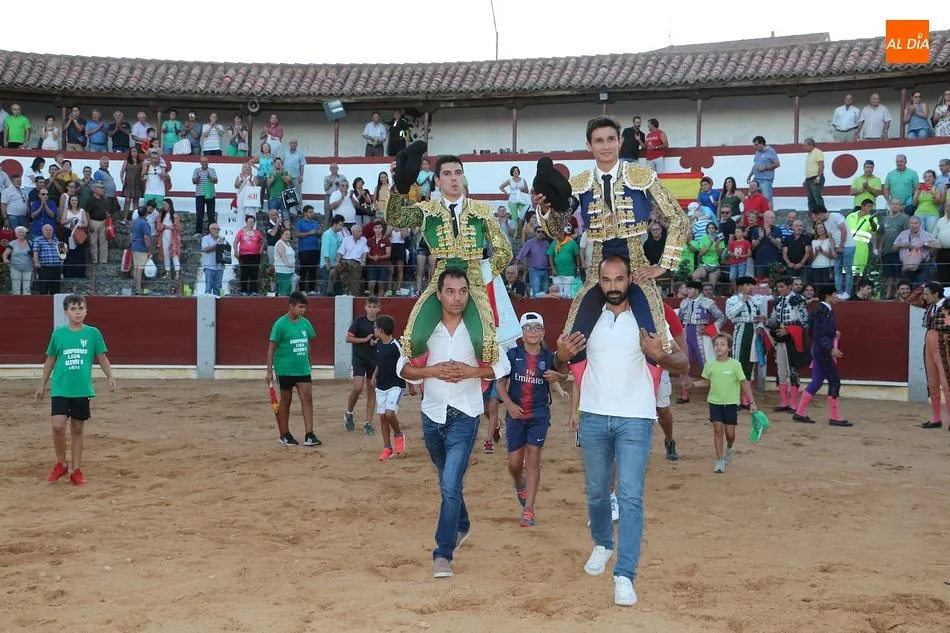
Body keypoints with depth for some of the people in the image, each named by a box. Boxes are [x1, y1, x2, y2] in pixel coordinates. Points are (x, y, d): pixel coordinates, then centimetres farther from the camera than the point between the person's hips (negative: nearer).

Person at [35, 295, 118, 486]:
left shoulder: (93, 333, -1)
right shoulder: (58, 333, 1)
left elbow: (102, 358, 3)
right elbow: (50, 360, 12)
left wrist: (110, 376, -12)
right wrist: (43, 384, 14)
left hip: (83, 390, 0)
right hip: (60, 389, 0)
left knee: (77, 429, 8)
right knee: (58, 426, -12)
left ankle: (76, 470, 18)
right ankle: (61, 464, 10)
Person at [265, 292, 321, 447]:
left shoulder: (305, 323, 6)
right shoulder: (280, 324, -11)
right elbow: (271, 348, -9)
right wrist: (269, 371, -11)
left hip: (303, 369, 5)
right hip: (285, 369, -5)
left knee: (307, 398, -4)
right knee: (286, 401, 7)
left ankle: (309, 435, -3)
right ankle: (284, 435, 19)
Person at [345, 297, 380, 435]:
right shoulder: (359, 321, -5)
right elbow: (348, 338, -7)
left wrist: (377, 342, -9)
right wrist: (365, 339, -16)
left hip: (375, 361, 3)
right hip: (359, 359, -3)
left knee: (372, 392, 4)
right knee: (358, 387, -15)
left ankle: (368, 423, 11)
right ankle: (348, 413, 11)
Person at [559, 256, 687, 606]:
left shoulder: (648, 317, -2)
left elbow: (683, 363, -2)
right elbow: (570, 362, 17)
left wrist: (661, 356, -25)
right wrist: (562, 354, -8)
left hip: (634, 419, -3)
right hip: (594, 417, 3)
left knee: (630, 496, -12)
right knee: (596, 492, 15)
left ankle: (625, 575, -13)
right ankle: (602, 545, 41)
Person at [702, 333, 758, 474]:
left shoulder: (735, 365, -9)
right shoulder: (710, 364, -2)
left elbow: (745, 383, -6)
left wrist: (752, 402, -8)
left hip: (731, 403, -1)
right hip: (715, 402, 1)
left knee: (730, 433, 3)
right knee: (717, 430, -3)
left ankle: (729, 448, 37)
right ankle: (720, 460, 5)